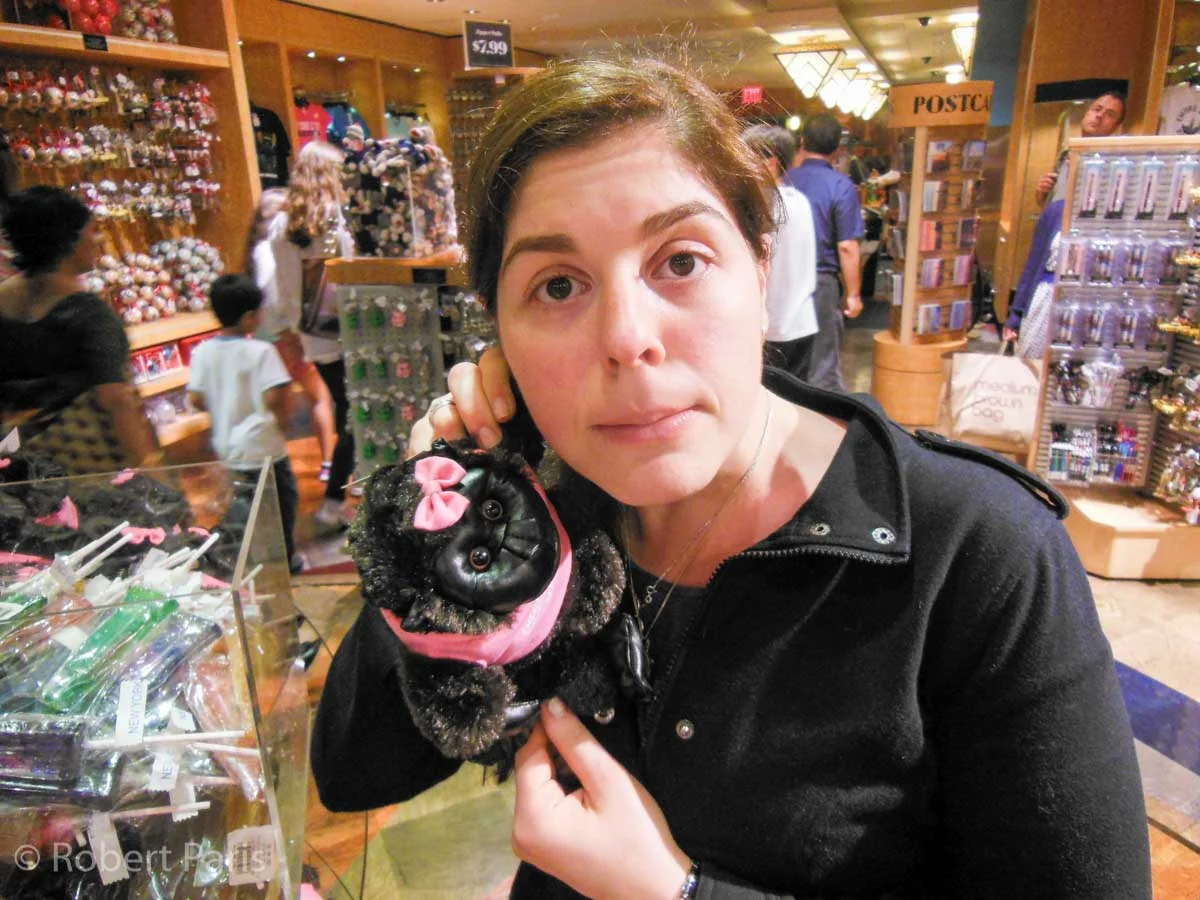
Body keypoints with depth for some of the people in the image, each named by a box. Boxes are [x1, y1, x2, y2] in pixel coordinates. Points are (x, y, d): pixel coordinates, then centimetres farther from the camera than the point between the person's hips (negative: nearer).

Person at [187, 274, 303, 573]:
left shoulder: (202, 352, -4)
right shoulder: (261, 351, -19)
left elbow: (195, 399, -2)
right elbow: (274, 398, -26)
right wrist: (282, 420, -7)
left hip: (227, 448, 5)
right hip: (263, 445, -5)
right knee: (284, 498, 14)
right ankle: (285, 557, 22)